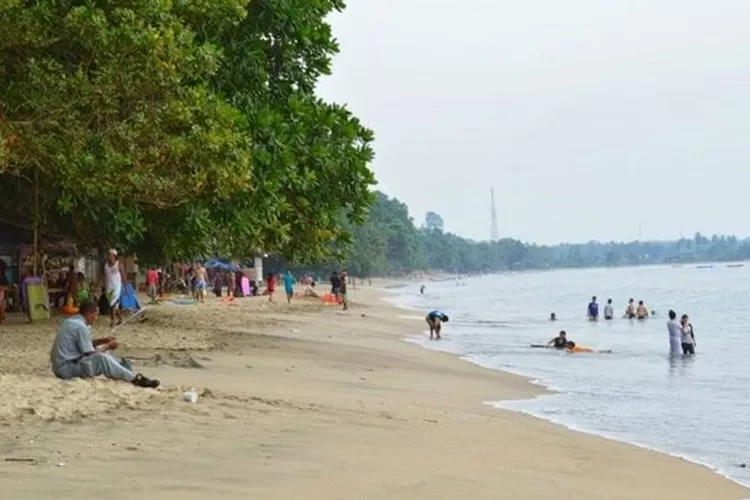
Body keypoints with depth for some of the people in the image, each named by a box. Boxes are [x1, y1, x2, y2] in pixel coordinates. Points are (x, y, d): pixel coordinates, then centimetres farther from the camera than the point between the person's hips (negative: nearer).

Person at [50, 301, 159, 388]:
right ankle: (135, 379, -21)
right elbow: (90, 353, -15)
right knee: (101, 358, -22)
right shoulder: (80, 326, -18)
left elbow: (85, 345, 21)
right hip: (66, 368, -10)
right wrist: (108, 346, -1)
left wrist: (103, 341, 10)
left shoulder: (72, 321, 11)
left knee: (100, 351, 17)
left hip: (61, 365, 10)